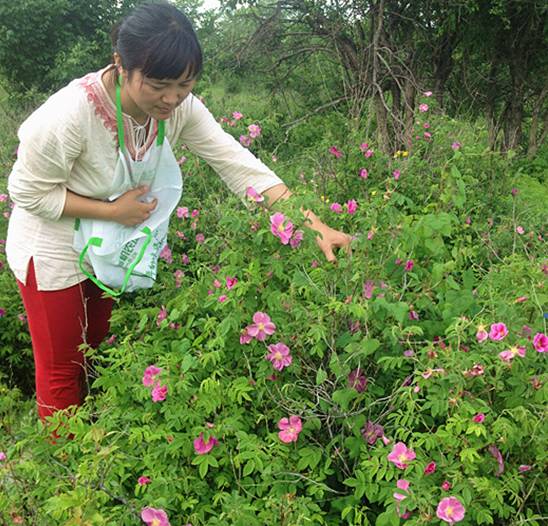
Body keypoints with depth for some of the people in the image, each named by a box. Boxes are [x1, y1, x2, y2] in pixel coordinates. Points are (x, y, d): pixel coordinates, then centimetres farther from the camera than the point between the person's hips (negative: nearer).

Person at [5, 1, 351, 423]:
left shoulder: (180, 106, -20)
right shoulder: (70, 114, -35)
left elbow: (239, 164, -21)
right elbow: (28, 192, -22)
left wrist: (314, 225, -29)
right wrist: (113, 210, -28)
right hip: (54, 252, -5)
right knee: (62, 368, 10)